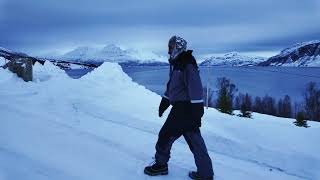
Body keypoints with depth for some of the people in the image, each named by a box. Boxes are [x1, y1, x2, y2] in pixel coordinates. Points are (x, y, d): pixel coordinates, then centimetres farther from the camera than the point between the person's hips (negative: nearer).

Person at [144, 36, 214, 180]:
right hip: (180, 107, 9)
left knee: (166, 135, 5)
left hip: (185, 108, -9)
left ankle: (160, 165, 24)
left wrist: (197, 113, -23)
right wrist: (164, 102, 27)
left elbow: (196, 90, -21)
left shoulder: (188, 65, -15)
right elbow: (172, 86, 25)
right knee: (196, 142, 11)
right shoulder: (177, 64, 15)